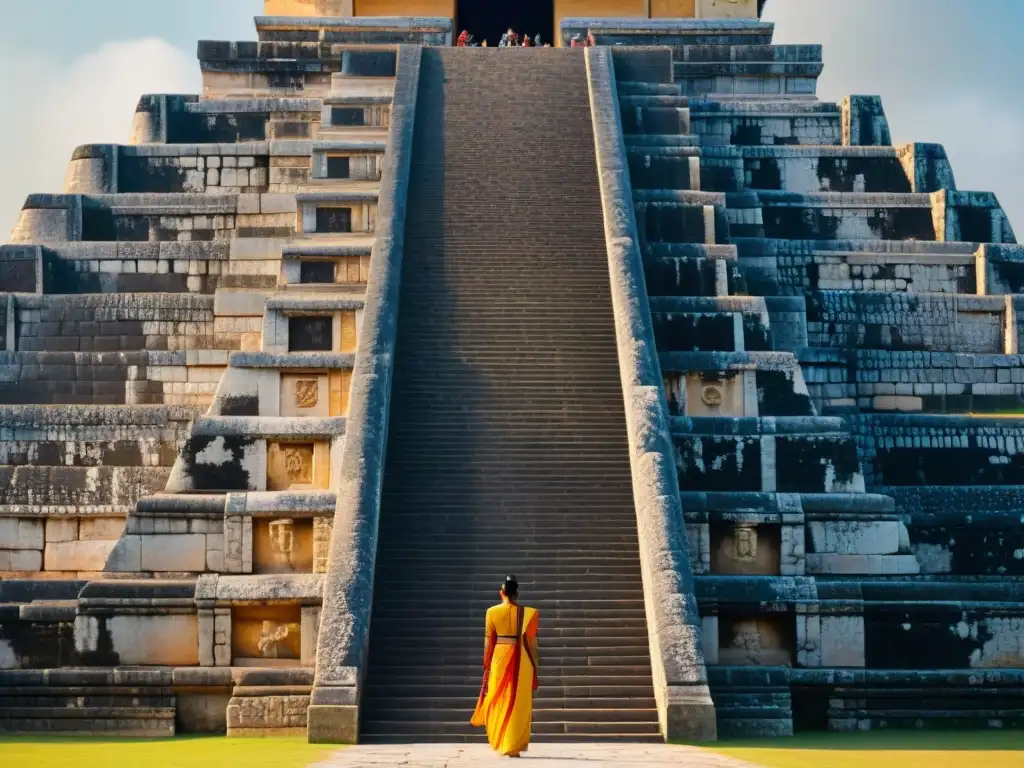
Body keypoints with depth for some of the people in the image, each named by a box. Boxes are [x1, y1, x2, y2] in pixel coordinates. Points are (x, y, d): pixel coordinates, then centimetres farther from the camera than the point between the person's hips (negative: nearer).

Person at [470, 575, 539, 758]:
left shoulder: (492, 612, -2)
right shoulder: (528, 613, -2)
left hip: (499, 658, 0)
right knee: (518, 704, 4)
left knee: (498, 702, 13)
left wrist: (487, 665, 9)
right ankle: (513, 747, 2)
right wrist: (534, 667, 7)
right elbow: (531, 642, 0)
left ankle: (499, 742, 19)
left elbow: (489, 641, 0)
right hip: (521, 661, 0)